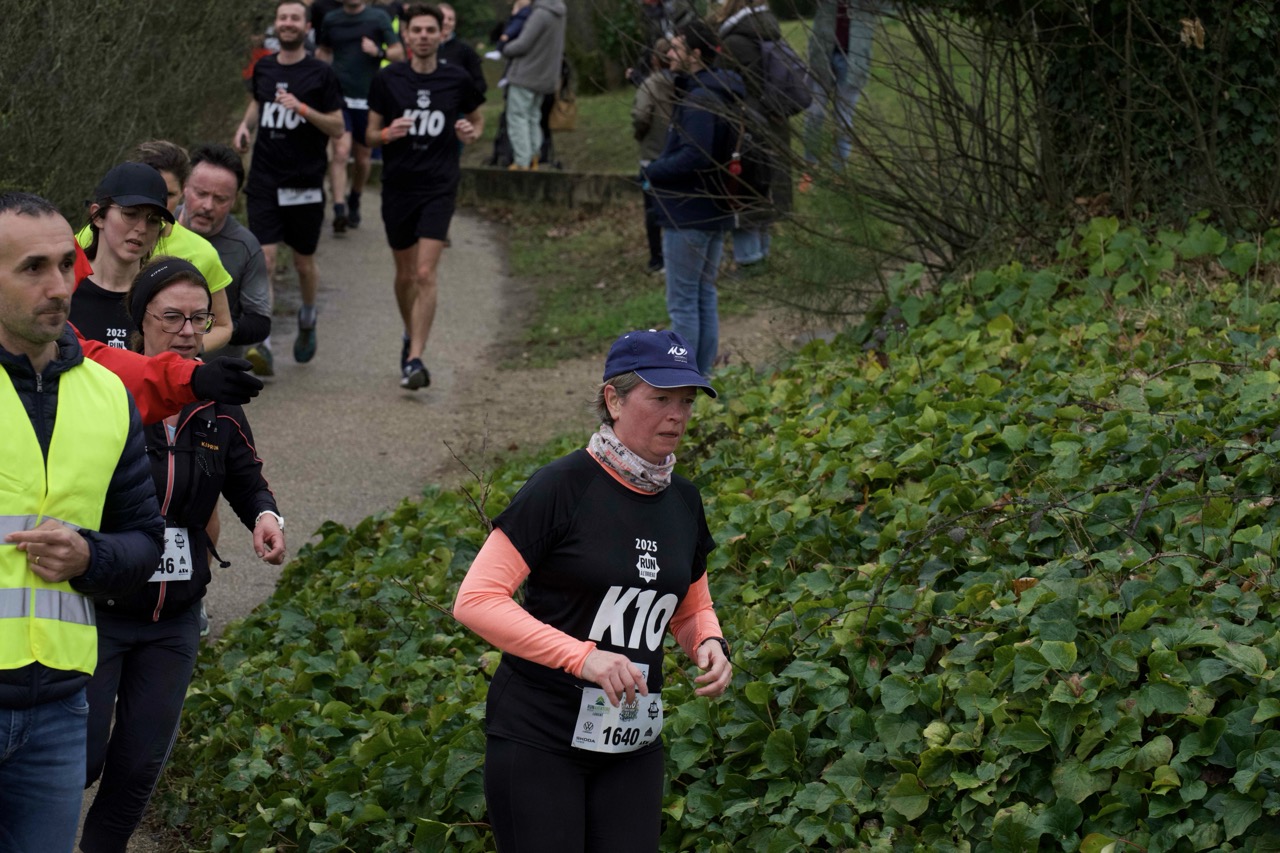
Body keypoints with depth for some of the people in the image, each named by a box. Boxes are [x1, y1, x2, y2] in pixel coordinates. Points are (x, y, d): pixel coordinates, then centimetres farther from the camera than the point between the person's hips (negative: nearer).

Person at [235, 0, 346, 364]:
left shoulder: (320, 74, -5)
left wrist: (302, 108, -19)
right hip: (264, 181, 2)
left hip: (305, 184, -2)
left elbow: (337, 128, -6)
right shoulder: (263, 68, 7)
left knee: (304, 262, 11)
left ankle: (307, 319, 40)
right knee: (264, 257, -12)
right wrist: (245, 123, 7)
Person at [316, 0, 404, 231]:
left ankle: (354, 202, 36)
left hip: (368, 99, 0)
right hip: (340, 97, 0)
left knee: (363, 158, 12)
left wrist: (379, 52, -17)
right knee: (341, 151, -17)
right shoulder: (331, 19, 7)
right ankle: (339, 210, -23)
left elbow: (399, 53, 2)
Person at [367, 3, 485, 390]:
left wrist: (471, 133, -6)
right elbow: (371, 136, 5)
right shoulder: (387, 79, 0)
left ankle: (415, 360, -15)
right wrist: (387, 134, -17)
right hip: (398, 187, 2)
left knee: (425, 274, -13)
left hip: (439, 187, -1)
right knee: (405, 274, 13)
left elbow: (478, 119, 17)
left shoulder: (457, 79, 0)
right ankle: (410, 336, 39)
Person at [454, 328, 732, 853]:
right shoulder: (564, 487, -12)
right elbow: (475, 601, -18)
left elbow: (692, 609, 24)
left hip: (632, 745, 6)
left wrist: (709, 645, 0)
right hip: (538, 739, -6)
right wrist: (582, 657, -26)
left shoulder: (683, 501, 8)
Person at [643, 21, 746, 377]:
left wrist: (654, 171, -15)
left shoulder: (699, 101, -20)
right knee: (705, 296, 15)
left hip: (689, 216, -10)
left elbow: (695, 156, -29)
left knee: (683, 302, -3)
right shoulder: (719, 92, 12)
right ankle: (704, 376, 20)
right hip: (714, 212, 10)